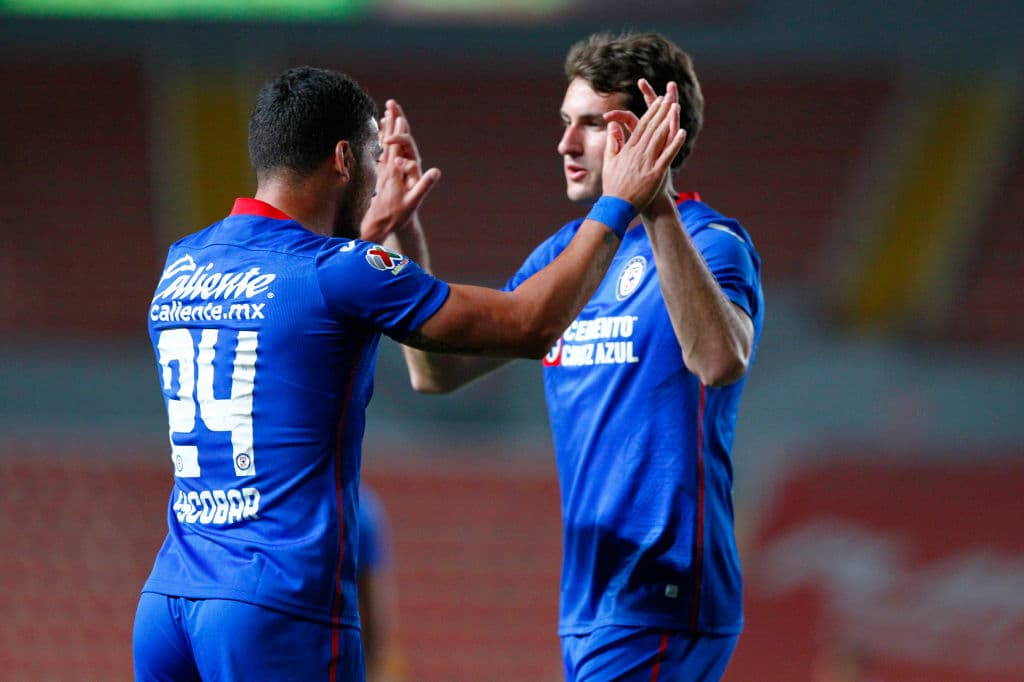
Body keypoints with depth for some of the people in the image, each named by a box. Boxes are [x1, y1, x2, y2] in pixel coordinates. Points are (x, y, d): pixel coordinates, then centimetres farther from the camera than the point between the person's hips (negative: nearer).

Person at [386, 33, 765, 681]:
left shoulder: (711, 243, -10)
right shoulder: (566, 251, 15)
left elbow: (721, 361, -32)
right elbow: (439, 372, 14)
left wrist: (657, 212, -39)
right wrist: (406, 239, 2)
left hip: (658, 606, -8)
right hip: (587, 604, 8)